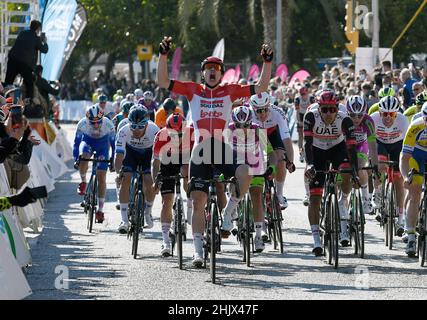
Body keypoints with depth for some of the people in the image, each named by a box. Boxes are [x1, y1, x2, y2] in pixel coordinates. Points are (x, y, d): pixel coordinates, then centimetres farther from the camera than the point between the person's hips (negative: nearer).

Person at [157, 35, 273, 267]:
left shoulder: (229, 91, 9)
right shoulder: (192, 90, 9)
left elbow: (261, 87, 5)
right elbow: (163, 82, 2)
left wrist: (267, 62, -5)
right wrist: (163, 55, -8)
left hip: (223, 149, 0)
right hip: (200, 151, 0)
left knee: (245, 174, -30)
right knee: (198, 202, -2)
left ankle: (227, 215, -6)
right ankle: (198, 250, 6)